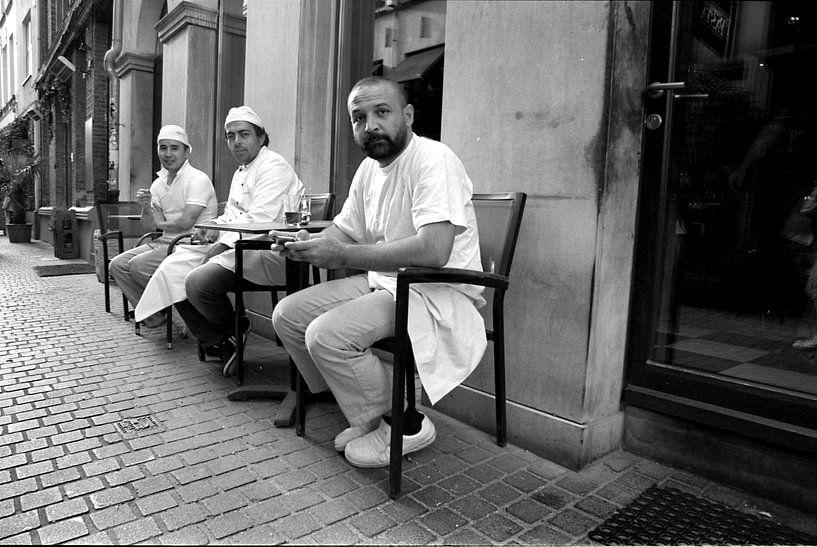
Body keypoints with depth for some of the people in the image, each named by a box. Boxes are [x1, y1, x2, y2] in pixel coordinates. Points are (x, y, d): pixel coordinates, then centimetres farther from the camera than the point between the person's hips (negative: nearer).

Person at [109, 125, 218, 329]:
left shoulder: (197, 179, -13)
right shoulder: (158, 183, 13)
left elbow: (185, 222, -23)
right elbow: (150, 227, 11)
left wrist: (161, 224, -3)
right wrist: (146, 208, -10)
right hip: (165, 242, 9)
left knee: (138, 265, -20)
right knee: (117, 264, 1)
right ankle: (152, 316, 7)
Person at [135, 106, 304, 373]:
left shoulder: (274, 167, -7)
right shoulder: (240, 172, 25)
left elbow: (259, 220, -18)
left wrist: (223, 244, -16)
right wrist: (213, 228, 8)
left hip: (268, 251, -10)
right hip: (238, 246, 10)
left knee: (199, 282, -26)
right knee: (172, 270, 0)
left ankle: (236, 331, 5)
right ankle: (218, 346, -2)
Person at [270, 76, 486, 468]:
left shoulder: (433, 161, -18)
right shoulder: (369, 168, 11)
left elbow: (432, 251, -31)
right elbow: (343, 232, 14)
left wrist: (342, 255, -26)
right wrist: (304, 245, -9)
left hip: (439, 292, -9)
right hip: (382, 282, 9)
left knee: (326, 333, -25)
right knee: (287, 315, 3)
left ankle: (405, 426, -3)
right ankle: (365, 413, 11)